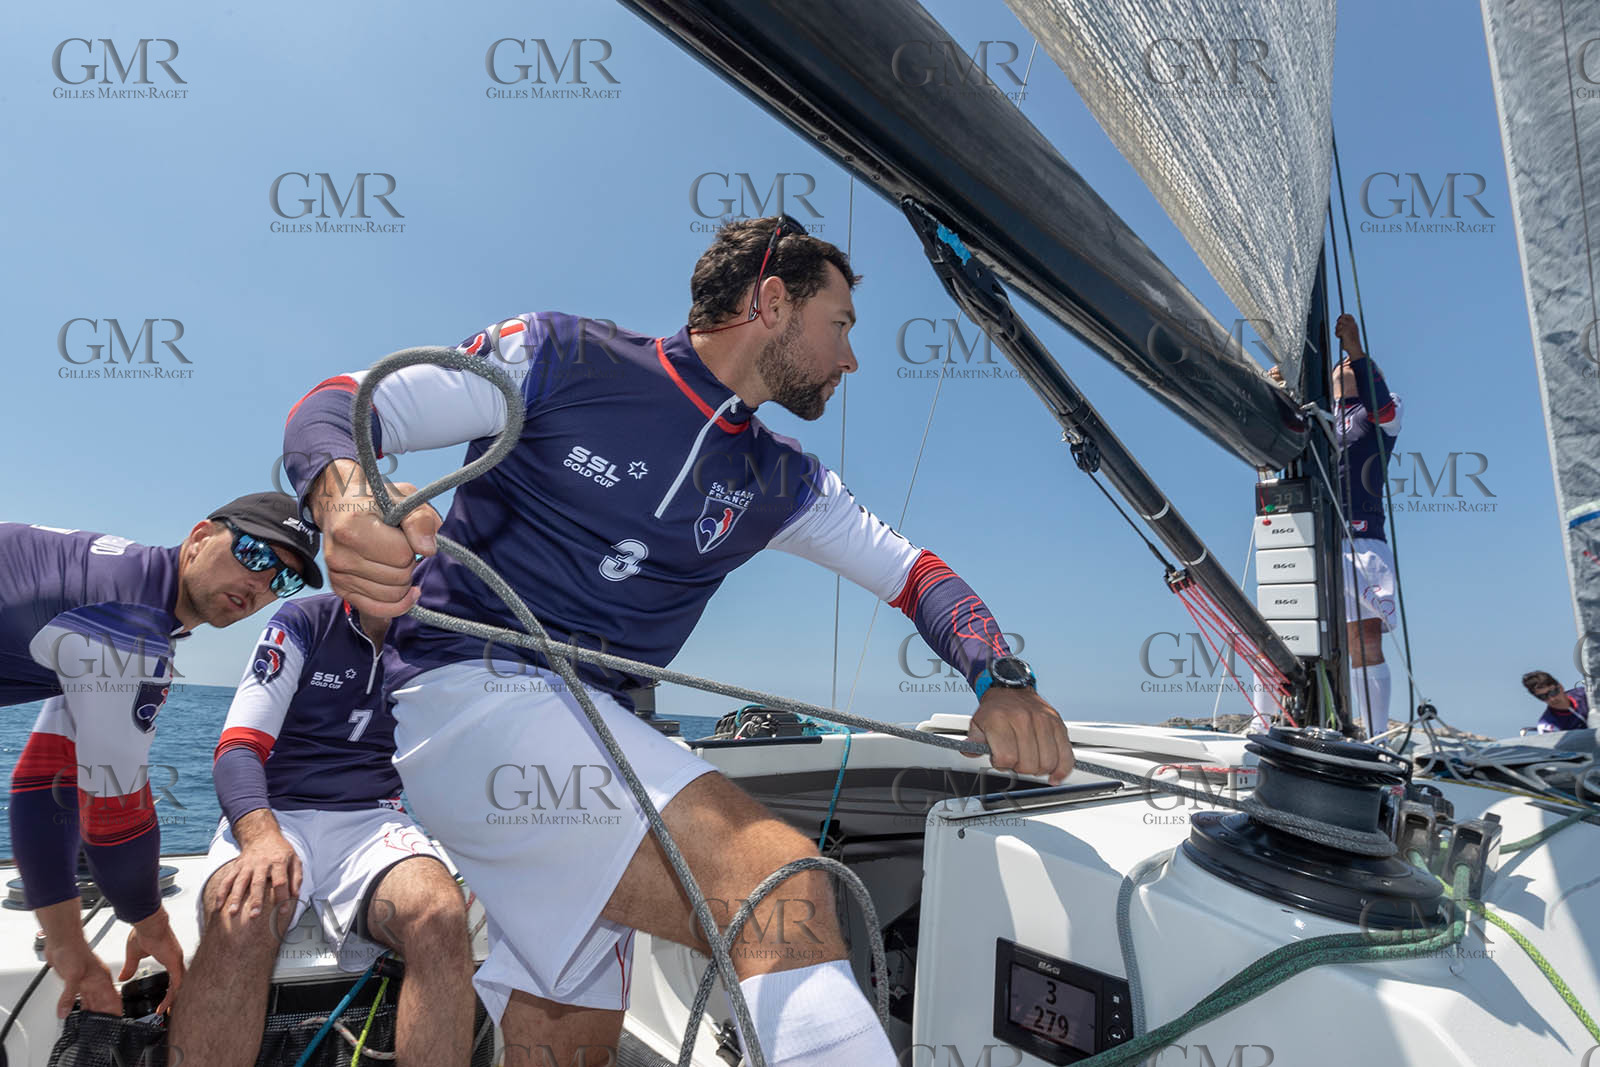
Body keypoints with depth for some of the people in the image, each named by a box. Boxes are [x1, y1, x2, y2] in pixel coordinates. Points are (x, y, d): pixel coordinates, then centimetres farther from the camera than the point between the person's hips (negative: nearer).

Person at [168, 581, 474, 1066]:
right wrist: (261, 836, -26)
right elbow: (238, 747, -7)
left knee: (442, 916, -33)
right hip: (272, 815, -1)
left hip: (372, 823, 1)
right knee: (240, 920, -37)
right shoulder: (305, 622, 1)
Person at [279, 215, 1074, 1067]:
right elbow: (332, 410, -3)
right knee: (779, 877, -25)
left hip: (590, 732, 7)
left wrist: (1001, 678, -8)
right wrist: (344, 502, -27)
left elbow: (911, 570, 11)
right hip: (470, 693, -7)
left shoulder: (778, 481, 11)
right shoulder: (560, 357, -3)